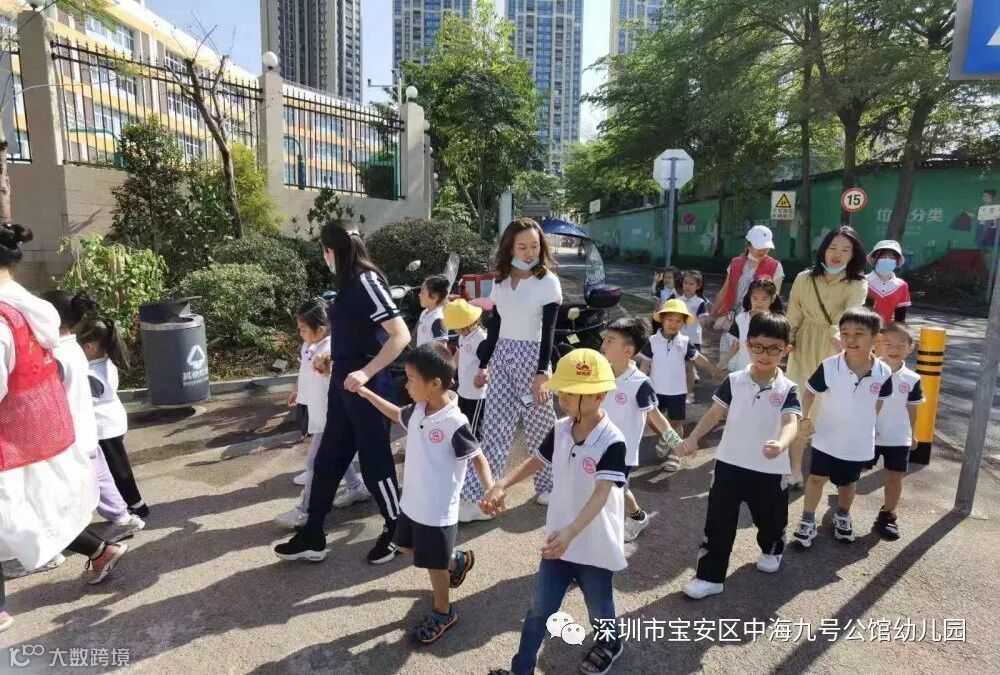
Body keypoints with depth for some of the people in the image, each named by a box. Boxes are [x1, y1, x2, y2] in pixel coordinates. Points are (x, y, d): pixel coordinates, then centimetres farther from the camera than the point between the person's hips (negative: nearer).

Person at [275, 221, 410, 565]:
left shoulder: (366, 280, -17)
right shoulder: (349, 283, 10)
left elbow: (401, 334, -24)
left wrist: (366, 373, -27)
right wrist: (334, 359, 16)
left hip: (367, 387, -9)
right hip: (343, 384, 9)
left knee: (374, 461, 5)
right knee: (327, 459, 14)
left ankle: (397, 530, 26)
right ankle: (312, 537, 27)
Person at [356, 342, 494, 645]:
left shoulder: (455, 423, -27)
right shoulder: (418, 410, -4)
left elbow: (478, 458, -18)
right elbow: (397, 415, 18)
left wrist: (491, 491, -32)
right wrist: (366, 393, 15)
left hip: (438, 511, -8)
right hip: (413, 502, 8)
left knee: (434, 563, 12)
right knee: (408, 547, 28)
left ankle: (443, 614, 38)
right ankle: (457, 561, 49)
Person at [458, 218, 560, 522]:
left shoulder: (548, 281, -7)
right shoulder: (501, 281, 8)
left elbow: (548, 332, -12)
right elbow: (494, 325, 13)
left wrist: (542, 372, -18)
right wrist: (483, 364, 13)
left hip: (532, 357, -4)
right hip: (502, 357, 5)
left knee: (539, 427, 8)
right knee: (494, 428, 1)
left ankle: (548, 485, 30)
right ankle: (479, 498, 4)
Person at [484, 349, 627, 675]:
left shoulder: (612, 442, -25)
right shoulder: (560, 430, -6)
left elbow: (601, 494, -32)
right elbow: (535, 461, 5)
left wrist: (570, 531, -46)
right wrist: (502, 484, -11)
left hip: (596, 546, -4)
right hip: (558, 541, 4)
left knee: (599, 609, 22)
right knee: (539, 610, 14)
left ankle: (609, 644, 54)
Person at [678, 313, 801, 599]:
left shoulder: (787, 389, -9)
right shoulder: (734, 381, -6)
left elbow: (791, 422, -23)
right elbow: (715, 413, -4)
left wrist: (781, 444, -45)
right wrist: (693, 438, -19)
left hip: (769, 469, 0)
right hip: (730, 464, 0)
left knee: (770, 518, 22)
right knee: (718, 522, 3)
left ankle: (771, 550, 54)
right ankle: (710, 576, 13)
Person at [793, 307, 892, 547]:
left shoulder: (883, 373, -15)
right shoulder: (829, 367, -21)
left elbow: (879, 400, 4)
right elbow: (809, 392, -8)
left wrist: (867, 424, 10)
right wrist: (805, 418, -18)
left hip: (859, 441, 2)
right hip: (827, 436, -2)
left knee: (848, 481, 22)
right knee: (816, 477, 8)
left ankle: (842, 516, 47)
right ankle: (808, 521, 23)